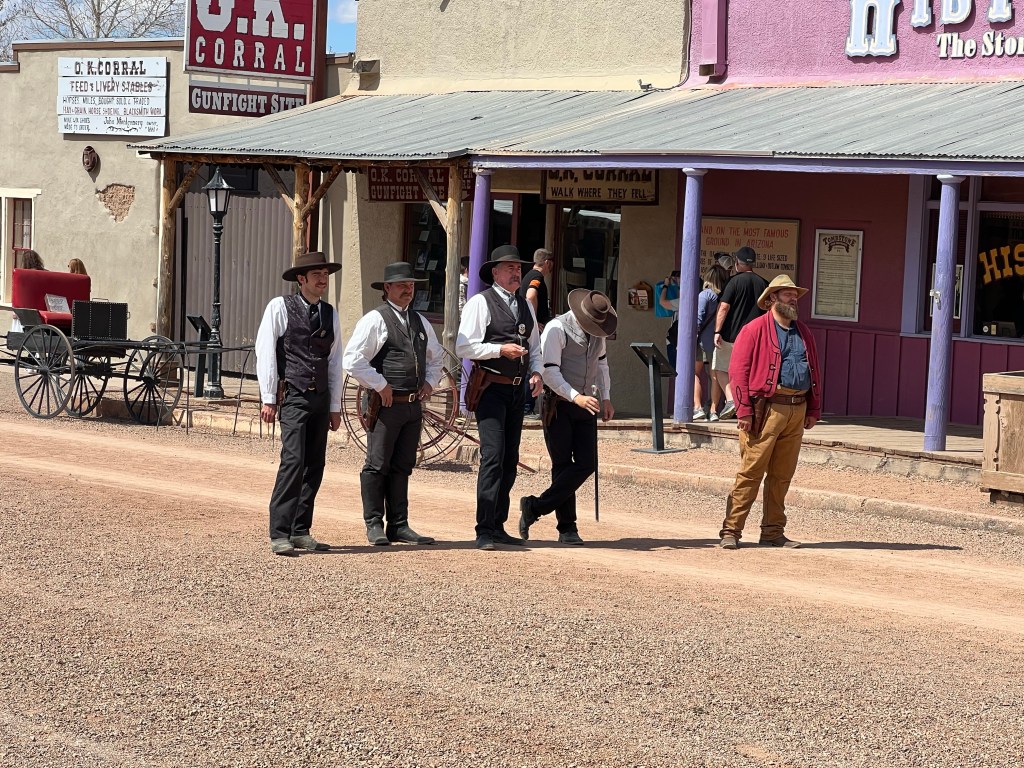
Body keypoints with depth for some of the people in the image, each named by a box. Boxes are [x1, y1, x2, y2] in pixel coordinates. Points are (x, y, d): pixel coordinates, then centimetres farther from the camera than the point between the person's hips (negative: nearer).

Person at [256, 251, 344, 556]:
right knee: (293, 461, -16)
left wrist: (335, 406, 15)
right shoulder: (280, 307, -2)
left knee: (315, 466, 5)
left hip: (321, 398, 6)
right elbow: (265, 352, -3)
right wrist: (269, 399, -7)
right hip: (293, 397, -6)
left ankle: (301, 531, 13)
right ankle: (279, 535, -13)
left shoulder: (330, 314, 14)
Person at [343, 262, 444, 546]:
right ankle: (374, 525, 4)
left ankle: (399, 525, 15)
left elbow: (435, 356, 30)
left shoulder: (420, 322, 16)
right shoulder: (374, 320, -7)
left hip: (414, 405, 7)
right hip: (386, 405, -7)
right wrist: (380, 385, -13)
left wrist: (430, 382, 13)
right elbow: (353, 360, -14)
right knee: (377, 466, -2)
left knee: (403, 467, 10)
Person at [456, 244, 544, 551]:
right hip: (491, 388, -7)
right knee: (493, 456, -15)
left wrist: (536, 372, 4)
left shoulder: (525, 306, 16)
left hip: (517, 390, 8)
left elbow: (535, 346, 23)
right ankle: (484, 531, -13)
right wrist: (501, 349, -20)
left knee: (510, 460, 11)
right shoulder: (480, 303, -5)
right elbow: (463, 347, -12)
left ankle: (498, 526, 20)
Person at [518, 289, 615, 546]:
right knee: (562, 465, -3)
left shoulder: (598, 331, 8)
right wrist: (576, 397, -28)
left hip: (585, 405, 6)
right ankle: (567, 528, 4)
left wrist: (605, 397, 13)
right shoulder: (556, 329, -14)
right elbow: (550, 372, -19)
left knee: (586, 464, -4)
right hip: (558, 404, -6)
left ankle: (535, 507, 0)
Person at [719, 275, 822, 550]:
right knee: (751, 471, -7)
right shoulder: (754, 330, -1)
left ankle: (773, 531, 17)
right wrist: (744, 410, -14)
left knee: (782, 475, 10)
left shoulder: (803, 333, 19)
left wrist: (813, 410, 13)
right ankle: (731, 530, -2)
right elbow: (738, 370, -7)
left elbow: (814, 372, 21)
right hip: (767, 407, -6)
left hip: (796, 411, 6)